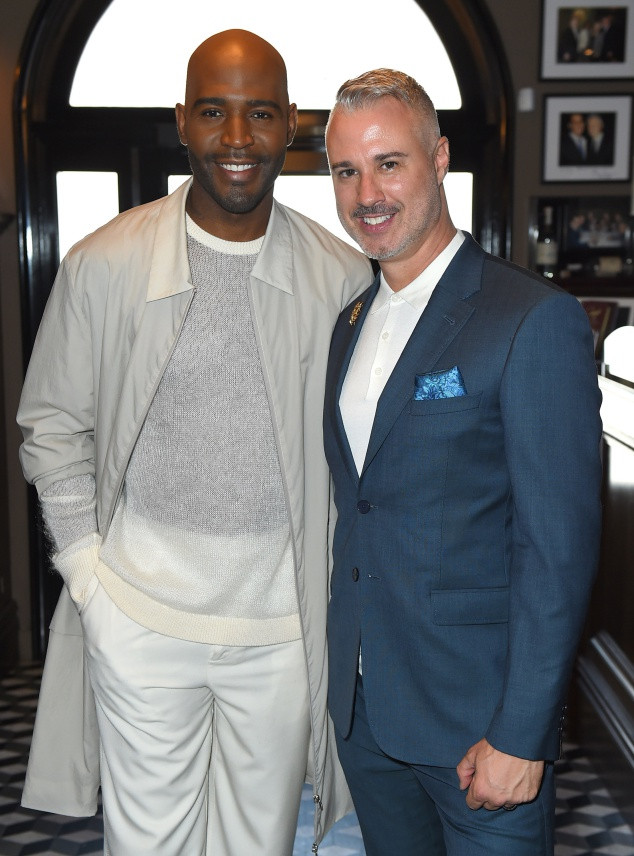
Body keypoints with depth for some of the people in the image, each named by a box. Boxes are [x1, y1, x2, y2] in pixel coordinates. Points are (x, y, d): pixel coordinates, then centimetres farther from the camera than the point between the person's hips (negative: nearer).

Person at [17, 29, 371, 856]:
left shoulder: (344, 278, -1)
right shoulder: (104, 265, -5)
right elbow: (52, 425, 4)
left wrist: (339, 591, 3)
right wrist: (87, 565, -2)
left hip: (282, 621, 1)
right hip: (140, 611, -1)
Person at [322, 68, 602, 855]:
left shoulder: (537, 322, -15)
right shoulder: (350, 326, 9)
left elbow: (559, 547, -17)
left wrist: (519, 735, -17)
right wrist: (345, 675, 11)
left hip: (479, 714, -6)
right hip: (363, 706, 7)